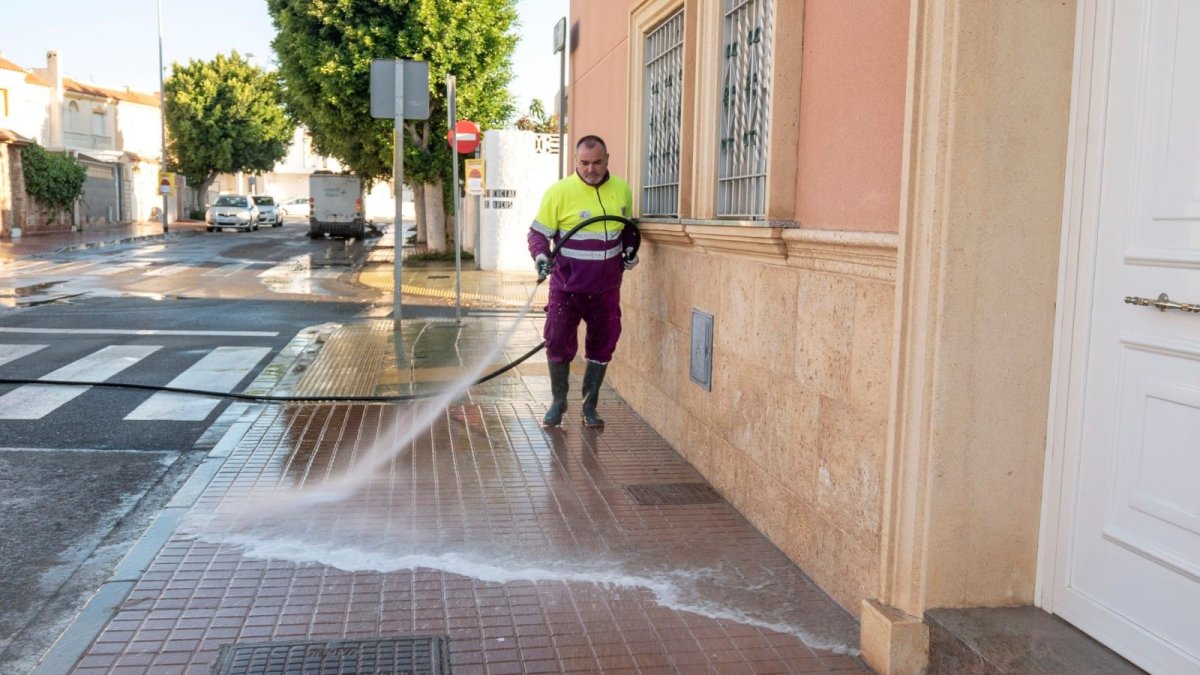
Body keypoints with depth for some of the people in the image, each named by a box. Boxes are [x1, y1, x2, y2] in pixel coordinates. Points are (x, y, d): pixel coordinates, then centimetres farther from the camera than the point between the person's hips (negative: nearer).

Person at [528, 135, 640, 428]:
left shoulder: (622, 190, 4)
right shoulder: (558, 192, -10)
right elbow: (538, 233, -6)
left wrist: (631, 249, 3)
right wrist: (541, 257, -24)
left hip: (606, 288, 4)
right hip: (567, 287, -3)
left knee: (601, 347, 9)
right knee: (559, 344, -1)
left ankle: (589, 406, 24)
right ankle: (558, 402, 21)